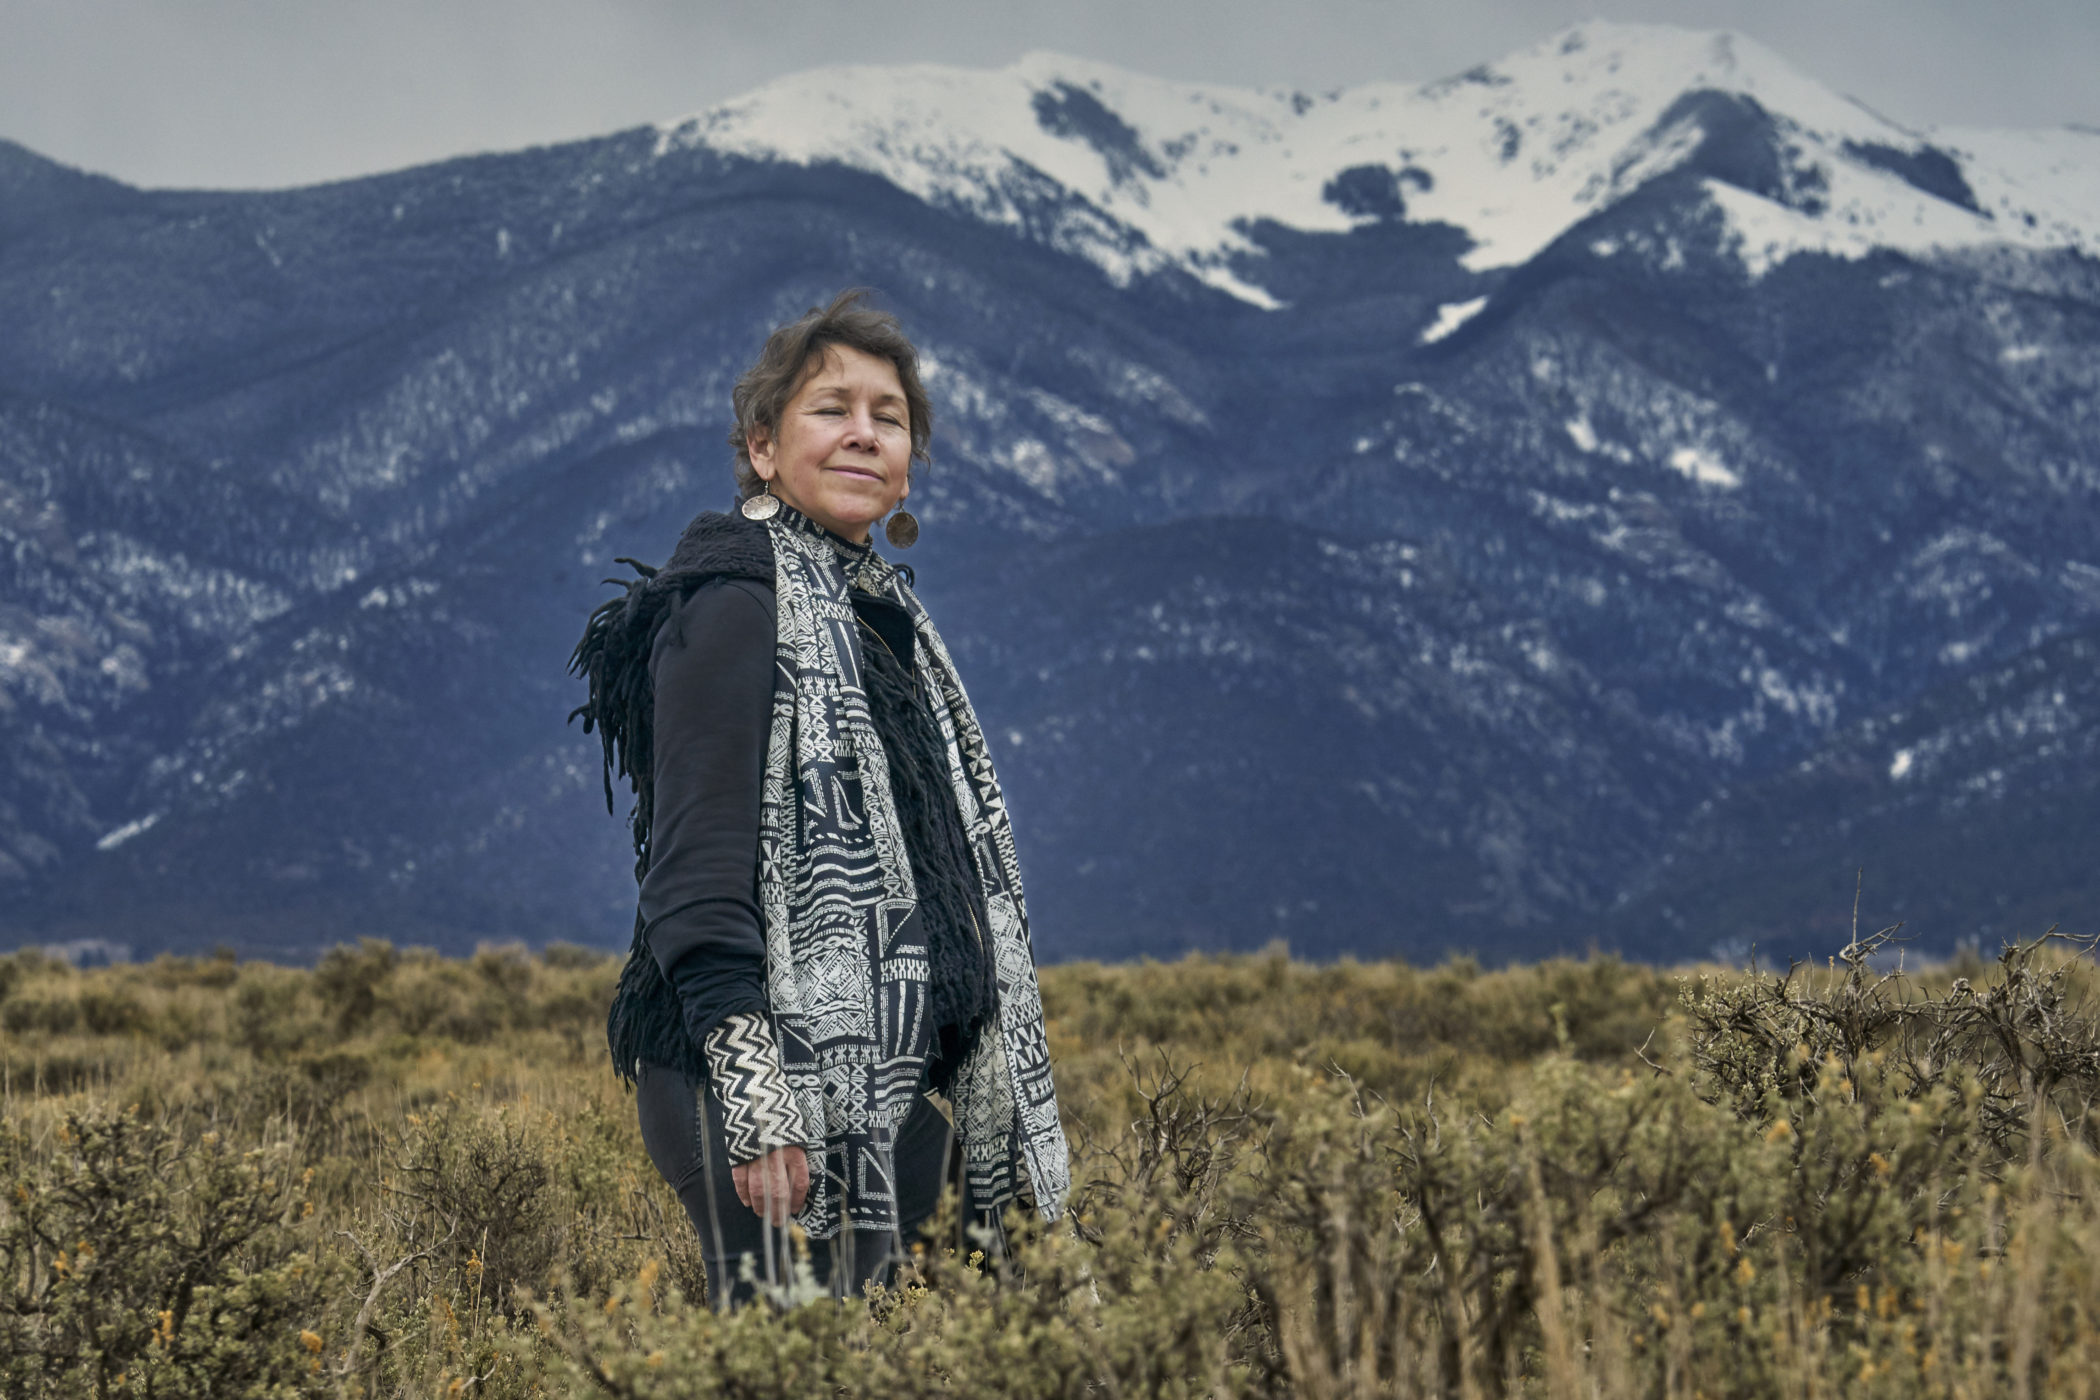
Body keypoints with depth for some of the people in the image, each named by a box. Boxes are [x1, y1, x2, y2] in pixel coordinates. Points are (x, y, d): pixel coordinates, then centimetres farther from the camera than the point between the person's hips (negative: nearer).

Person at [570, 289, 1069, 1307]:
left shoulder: (880, 610, 19)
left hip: (900, 1084, 9)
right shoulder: (733, 603, -8)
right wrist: (750, 1088, -25)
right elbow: (697, 863, -16)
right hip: (790, 1086, -9)